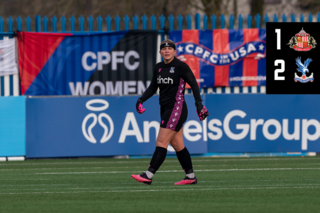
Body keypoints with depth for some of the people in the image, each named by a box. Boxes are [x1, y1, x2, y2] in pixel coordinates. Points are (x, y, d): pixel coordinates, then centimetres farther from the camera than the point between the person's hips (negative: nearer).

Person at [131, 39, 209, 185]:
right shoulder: (158, 68, 10)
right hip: (165, 108, 8)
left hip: (177, 108, -8)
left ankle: (148, 176, -16)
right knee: (177, 145, 9)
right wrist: (141, 100, 3)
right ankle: (190, 176, 16)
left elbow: (194, 84, -6)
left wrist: (199, 103, -14)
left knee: (161, 142, -12)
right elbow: (153, 87, 18)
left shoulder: (181, 66, -9)